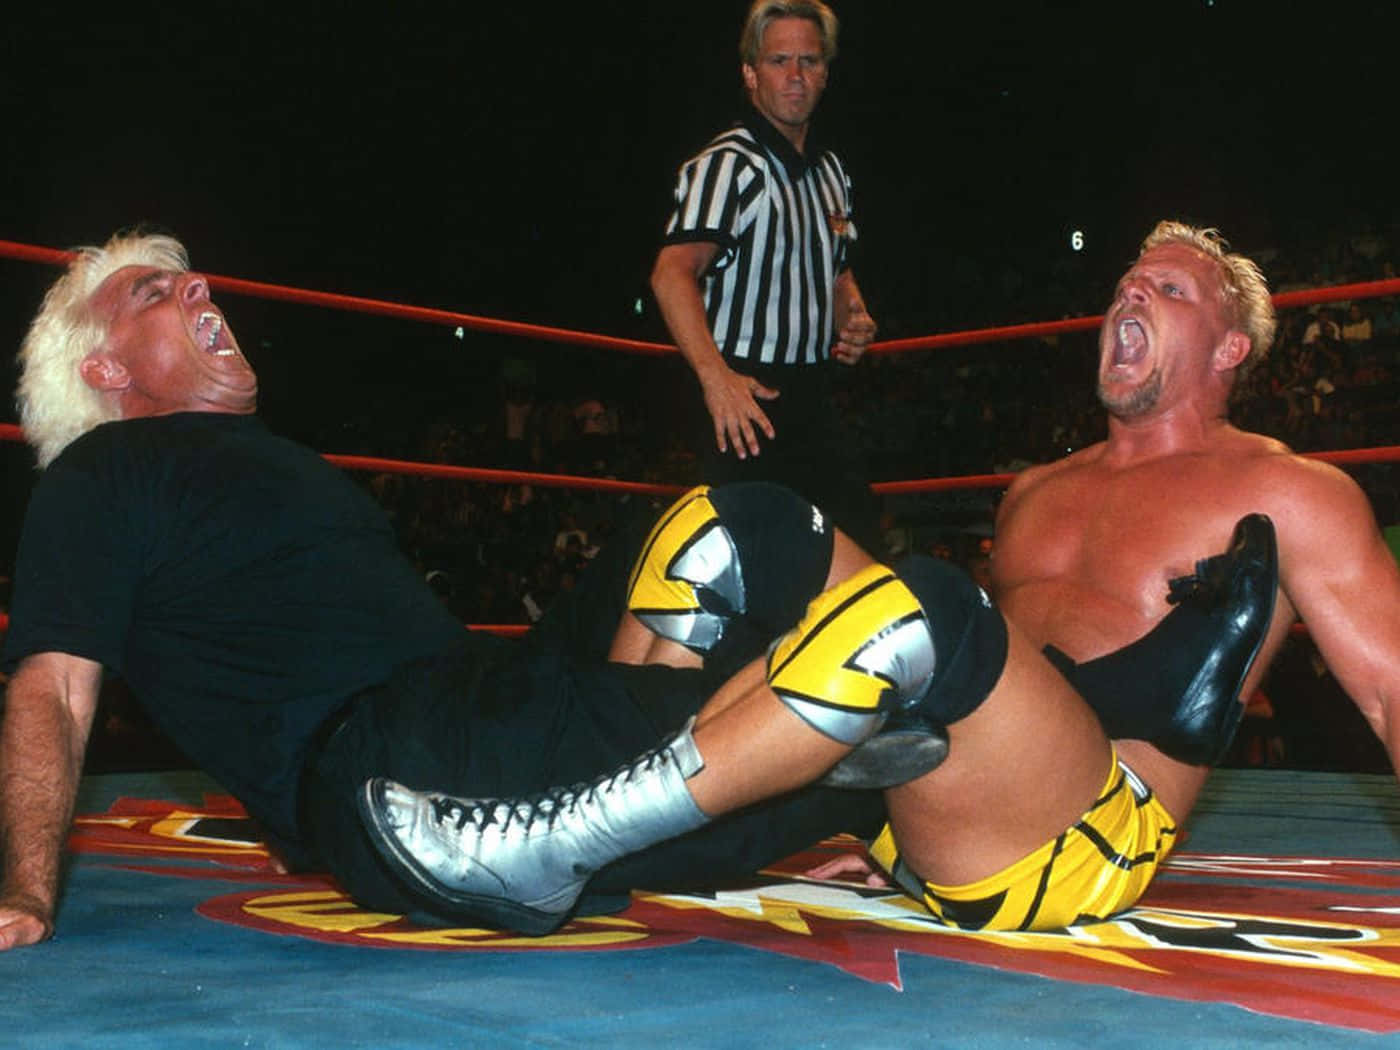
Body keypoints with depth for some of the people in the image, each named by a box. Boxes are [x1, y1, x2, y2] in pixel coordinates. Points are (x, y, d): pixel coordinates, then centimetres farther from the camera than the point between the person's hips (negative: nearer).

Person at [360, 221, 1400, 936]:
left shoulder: (1281, 492, 8)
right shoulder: (1037, 492, 26)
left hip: (1079, 846, -6)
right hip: (918, 842, 6)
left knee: (918, 607, -35)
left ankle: (555, 849, -30)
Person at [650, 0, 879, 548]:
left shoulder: (830, 171, 17)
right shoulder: (728, 164, -11)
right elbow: (672, 273, -24)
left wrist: (853, 319, 8)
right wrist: (715, 375, -36)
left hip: (815, 399, 8)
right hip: (746, 398, -8)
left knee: (858, 545, 7)